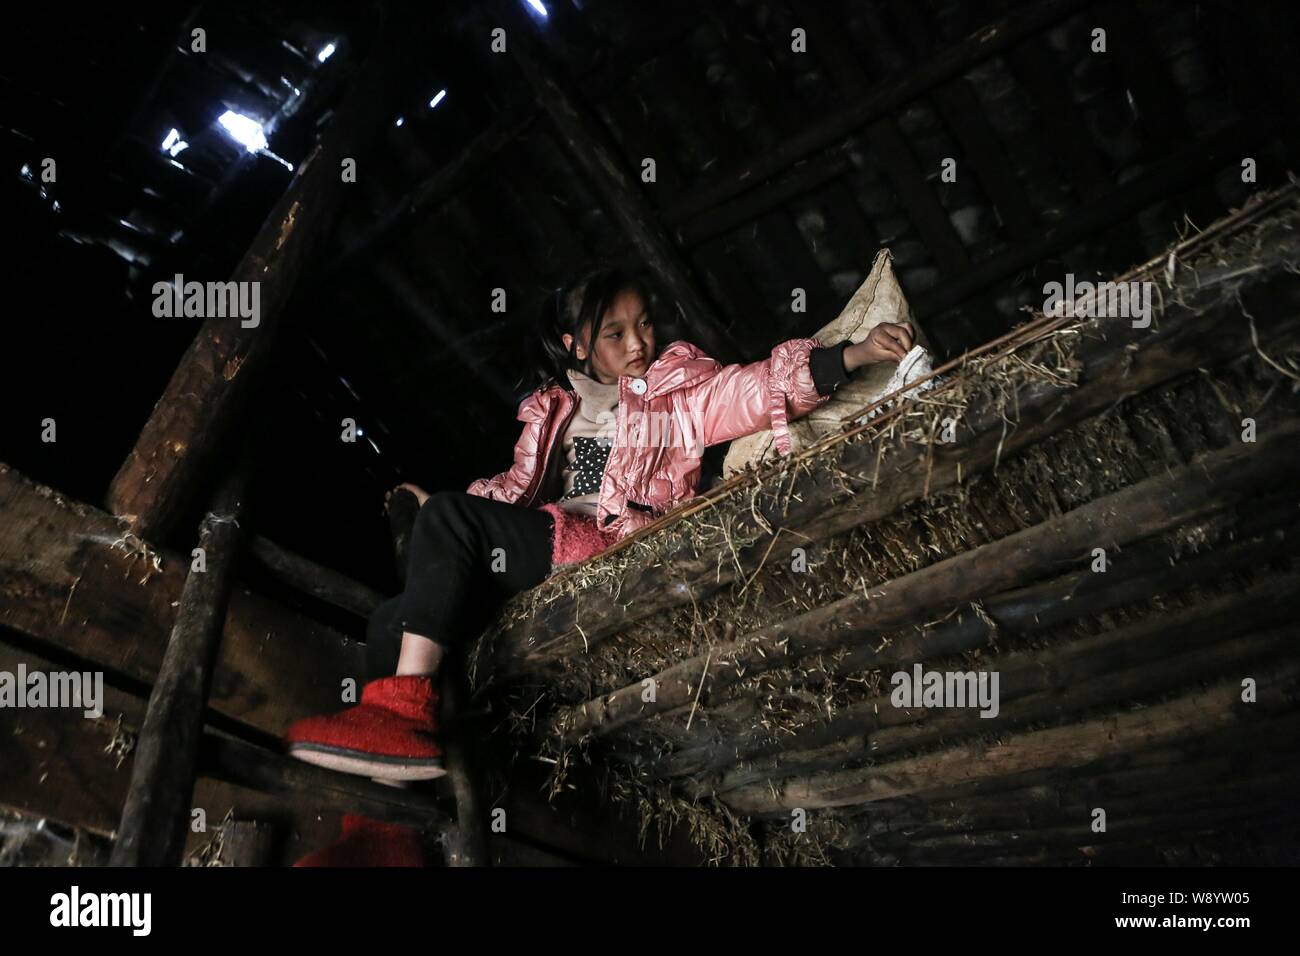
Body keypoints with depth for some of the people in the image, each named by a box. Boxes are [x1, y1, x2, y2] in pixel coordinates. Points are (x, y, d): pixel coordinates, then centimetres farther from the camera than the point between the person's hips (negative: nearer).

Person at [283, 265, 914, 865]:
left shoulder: (673, 386, 9)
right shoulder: (553, 408, 23)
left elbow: (756, 387, -7)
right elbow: (514, 491, 22)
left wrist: (854, 355, -23)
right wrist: (438, 510, 6)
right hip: (545, 565, 7)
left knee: (447, 517, -21)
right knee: (392, 619, -4)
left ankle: (405, 709, -29)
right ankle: (379, 828, -7)